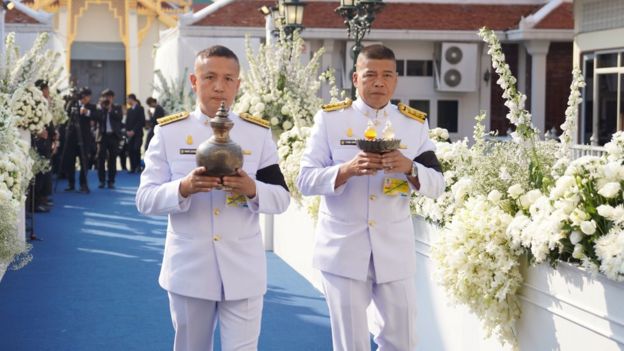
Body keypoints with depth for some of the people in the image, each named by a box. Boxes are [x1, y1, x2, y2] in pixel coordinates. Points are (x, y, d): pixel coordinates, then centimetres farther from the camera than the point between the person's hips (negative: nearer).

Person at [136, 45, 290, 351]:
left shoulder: (258, 133, 1)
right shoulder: (168, 132, -2)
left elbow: (281, 197, 1)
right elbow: (145, 199, -5)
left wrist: (252, 189, -20)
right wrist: (183, 188, -25)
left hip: (243, 269, 0)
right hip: (188, 268, 0)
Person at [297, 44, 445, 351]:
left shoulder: (415, 123, 4)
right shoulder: (329, 118, -2)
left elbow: (437, 185, 3)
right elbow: (305, 181, -6)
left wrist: (409, 168, -18)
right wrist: (347, 170, -23)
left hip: (394, 250, 2)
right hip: (342, 250, -2)